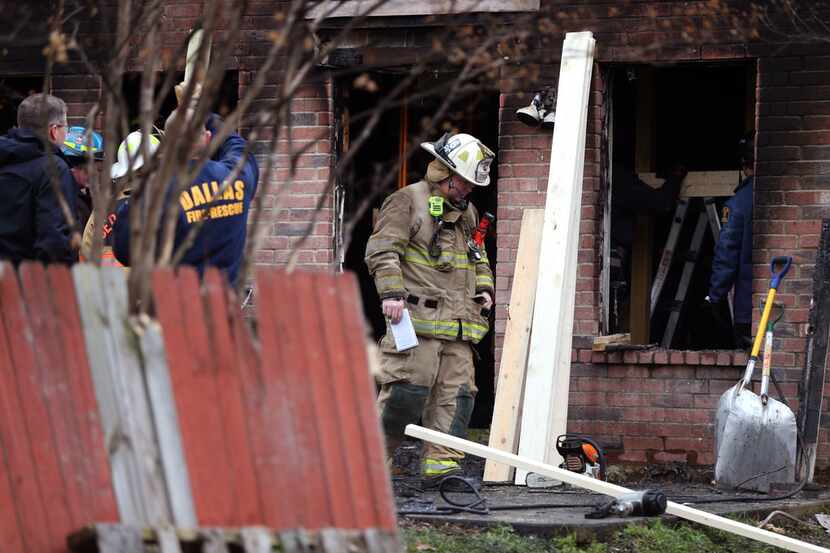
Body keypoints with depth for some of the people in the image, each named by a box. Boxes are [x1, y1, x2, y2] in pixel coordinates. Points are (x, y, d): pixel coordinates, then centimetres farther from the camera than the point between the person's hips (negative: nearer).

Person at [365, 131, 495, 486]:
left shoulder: (466, 212, 22)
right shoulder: (408, 201, -2)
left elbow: (478, 257, 35)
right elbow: (382, 250, -11)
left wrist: (483, 287, 18)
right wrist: (392, 292, -21)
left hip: (457, 324, 8)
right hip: (417, 318, -8)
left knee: (456, 392, 0)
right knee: (408, 389, -13)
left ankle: (441, 463, 3)